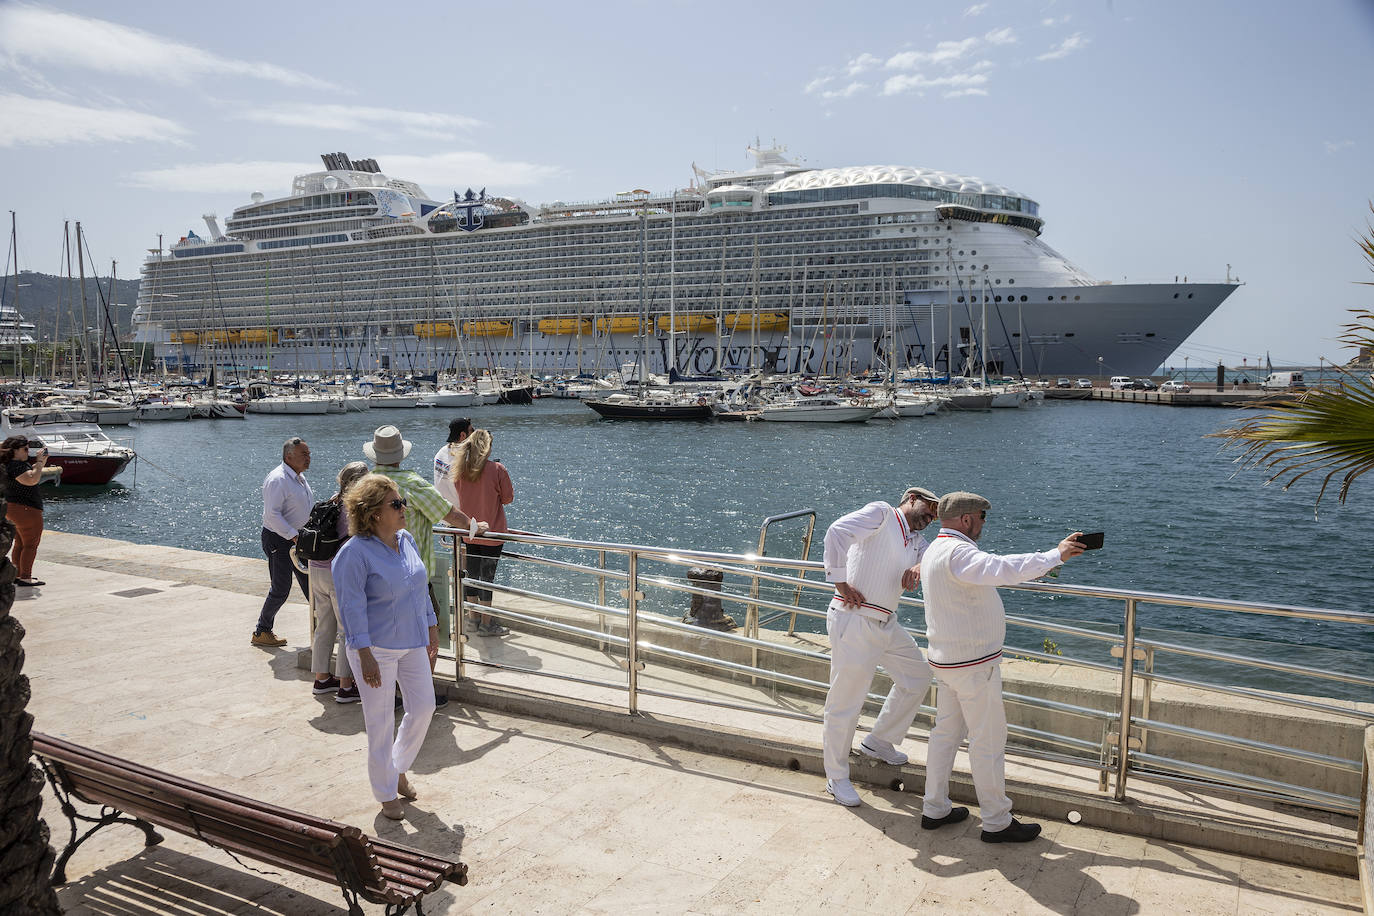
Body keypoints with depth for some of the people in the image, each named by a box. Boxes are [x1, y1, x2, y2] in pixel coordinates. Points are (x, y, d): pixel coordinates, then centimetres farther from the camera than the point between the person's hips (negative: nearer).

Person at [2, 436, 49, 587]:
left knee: (20, 544, 18)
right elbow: (32, 479, -31)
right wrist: (39, 461, -21)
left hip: (14, 510, 11)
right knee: (30, 545, -4)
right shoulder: (16, 466, -19)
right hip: (26, 510, -11)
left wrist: (42, 461, 9)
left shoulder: (16, 464, 12)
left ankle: (17, 575, 25)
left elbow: (31, 472, 26)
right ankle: (25, 578, -3)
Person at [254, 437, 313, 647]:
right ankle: (261, 632, 12)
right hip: (278, 541, -9)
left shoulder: (299, 477, 10)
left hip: (297, 538, 9)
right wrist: (294, 536, -29)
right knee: (281, 589, -3)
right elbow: (272, 515, -28)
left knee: (309, 581, 12)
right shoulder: (277, 480, -20)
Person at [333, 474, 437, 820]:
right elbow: (352, 607, -18)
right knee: (381, 722, 4)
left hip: (412, 642, 7)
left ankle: (398, 768, 35)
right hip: (377, 648, -7)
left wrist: (432, 629, 15)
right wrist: (366, 656, -21)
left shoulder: (407, 541, 5)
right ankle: (387, 794, 21)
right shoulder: (354, 553, -17)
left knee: (424, 707, 10)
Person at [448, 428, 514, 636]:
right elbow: (507, 498, -5)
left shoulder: (460, 471, 0)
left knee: (471, 574, 14)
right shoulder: (497, 469, -14)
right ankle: (486, 624, 5)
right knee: (487, 576, 0)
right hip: (491, 533, -5)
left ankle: (475, 619, 25)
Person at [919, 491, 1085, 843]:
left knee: (946, 731, 16)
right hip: (974, 664, -10)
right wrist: (1056, 555, -27)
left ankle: (934, 809, 25)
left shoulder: (936, 549, 12)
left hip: (946, 661, 10)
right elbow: (1003, 569, -35)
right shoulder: (957, 553, -22)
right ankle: (997, 822, 12)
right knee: (988, 740, 1)